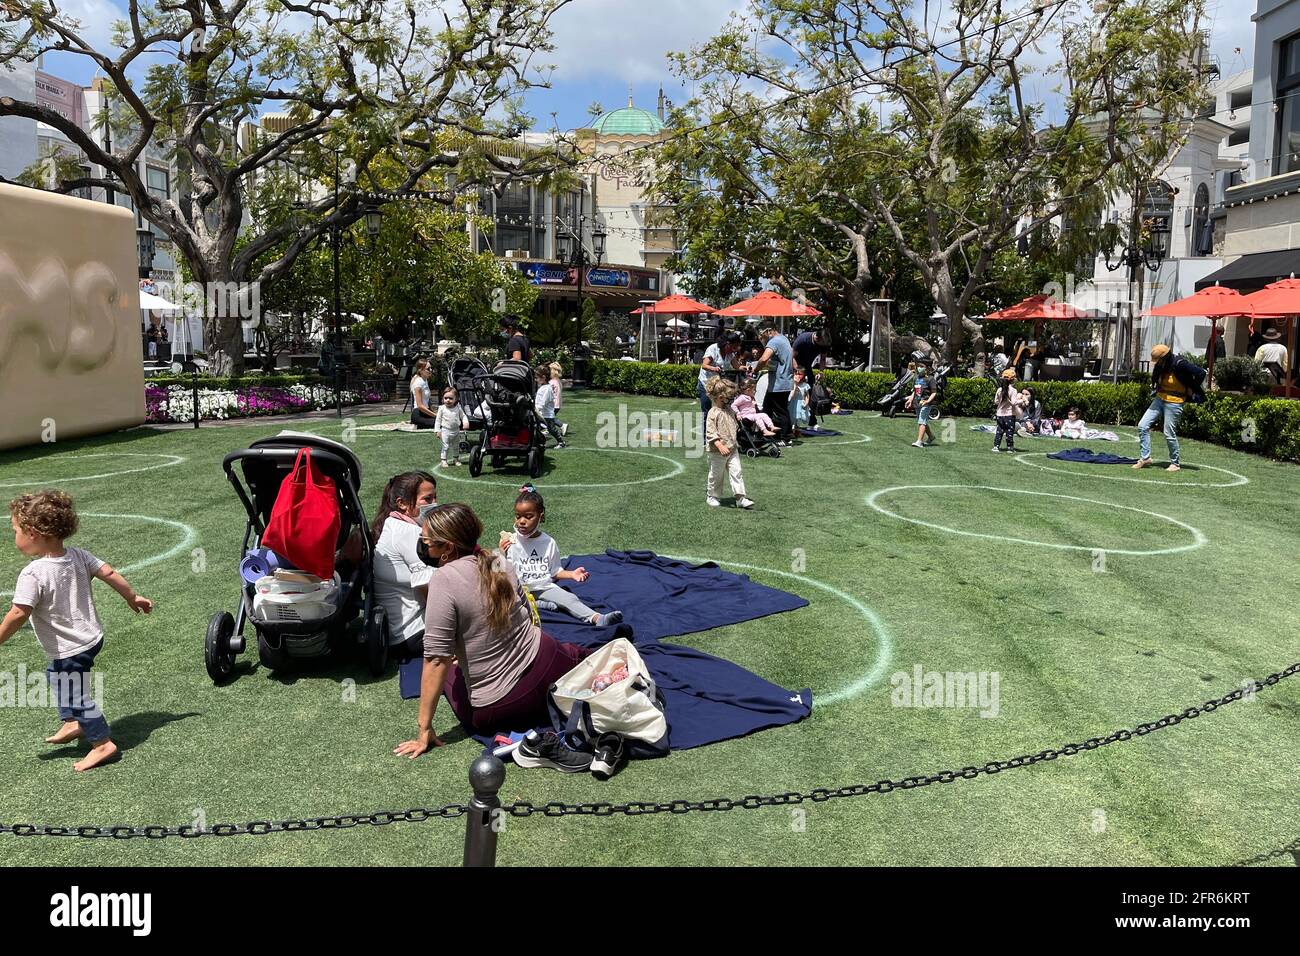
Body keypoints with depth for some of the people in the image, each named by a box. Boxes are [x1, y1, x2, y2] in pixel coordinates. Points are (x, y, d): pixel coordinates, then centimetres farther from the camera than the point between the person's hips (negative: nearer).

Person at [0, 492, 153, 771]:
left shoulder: (33, 574, -26)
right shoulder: (77, 555, -6)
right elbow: (109, 573, -1)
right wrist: (132, 597, 13)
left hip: (69, 650, -8)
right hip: (92, 637, 8)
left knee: (75, 696, 7)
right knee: (56, 676, 31)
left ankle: (103, 744, 14)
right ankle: (74, 723, 41)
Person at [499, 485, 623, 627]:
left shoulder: (549, 542, 4)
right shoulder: (510, 542, -2)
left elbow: (555, 572, 12)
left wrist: (571, 574, -5)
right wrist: (502, 554, -17)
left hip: (545, 587, 1)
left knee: (570, 598, -24)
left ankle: (597, 618, -39)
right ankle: (539, 604, -23)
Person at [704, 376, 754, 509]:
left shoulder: (729, 411, 7)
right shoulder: (713, 413, -17)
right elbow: (710, 433, -21)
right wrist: (720, 446, -27)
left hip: (732, 448, 6)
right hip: (717, 452, -6)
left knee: (736, 472, -1)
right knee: (716, 475, 8)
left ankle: (740, 498, -1)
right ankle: (711, 496, 26)